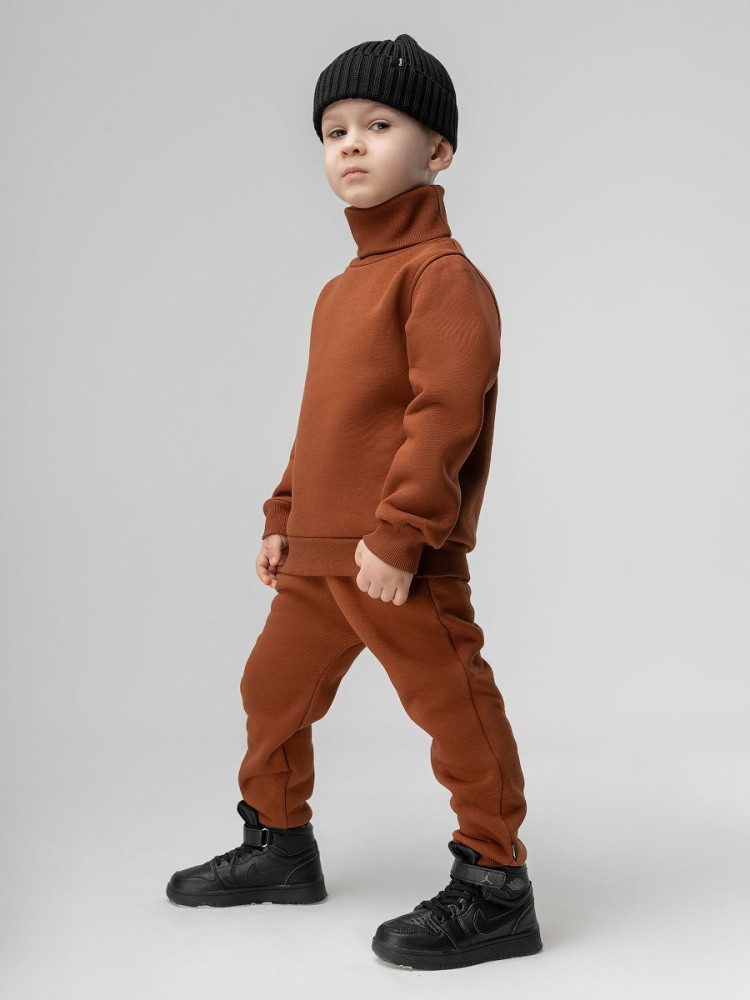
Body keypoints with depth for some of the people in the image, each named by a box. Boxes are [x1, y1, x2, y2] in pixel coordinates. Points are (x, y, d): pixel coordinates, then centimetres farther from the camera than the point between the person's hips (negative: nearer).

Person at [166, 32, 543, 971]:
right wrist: (283, 518, 21)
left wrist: (400, 531, -24)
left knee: (451, 703, -3)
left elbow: (446, 410, -20)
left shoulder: (442, 273, -10)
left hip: (399, 557, -10)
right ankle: (278, 844, 38)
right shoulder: (341, 290, 19)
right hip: (318, 552, 10)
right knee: (273, 687, 19)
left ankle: (494, 886, 10)